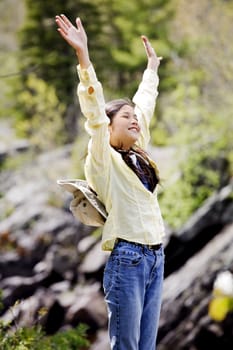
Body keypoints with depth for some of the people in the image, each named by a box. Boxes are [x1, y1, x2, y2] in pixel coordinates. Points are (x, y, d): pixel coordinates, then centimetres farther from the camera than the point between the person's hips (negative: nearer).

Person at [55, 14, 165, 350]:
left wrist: (152, 65, 36)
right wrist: (83, 56, -25)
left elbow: (145, 103, 26)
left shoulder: (138, 156, 15)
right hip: (127, 258, -8)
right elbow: (94, 111, -17)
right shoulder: (103, 159, -5)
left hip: (155, 257, 8)